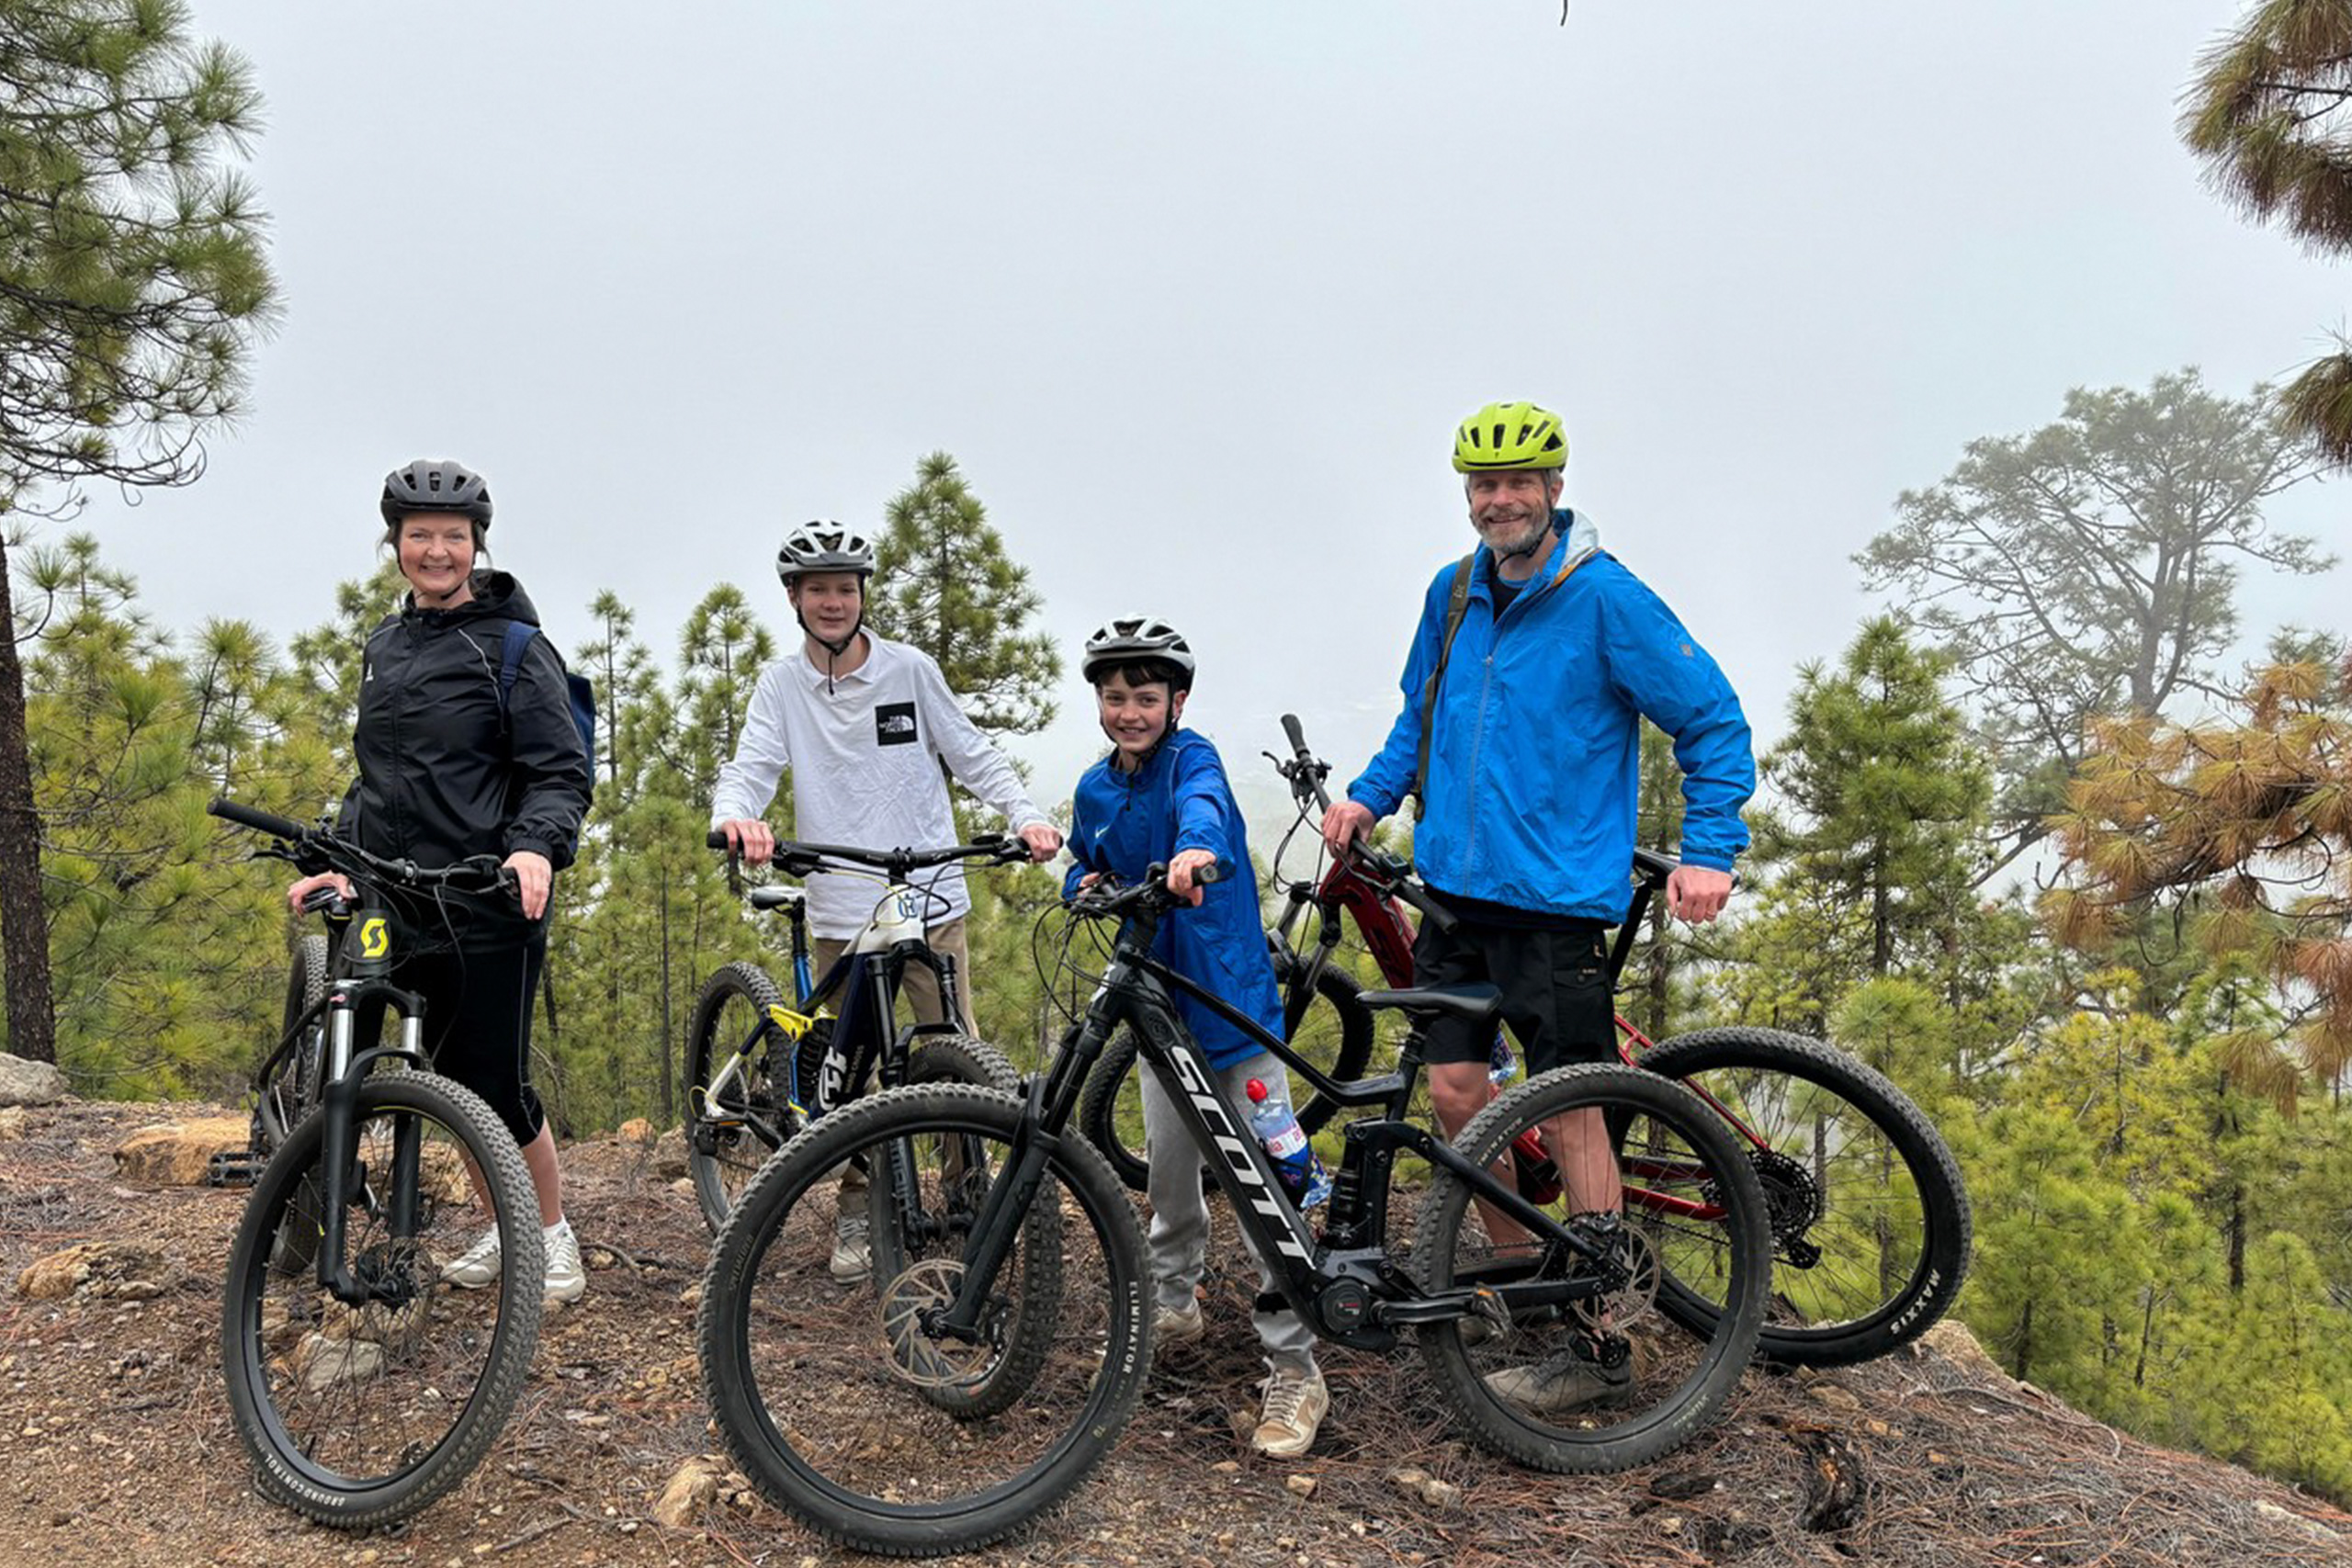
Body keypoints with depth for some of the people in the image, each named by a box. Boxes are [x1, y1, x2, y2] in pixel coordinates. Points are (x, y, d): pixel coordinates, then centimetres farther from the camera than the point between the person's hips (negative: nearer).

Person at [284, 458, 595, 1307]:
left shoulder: (514, 647, -5)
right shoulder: (383, 648, 16)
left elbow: (563, 773, -9)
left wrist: (537, 846, -27)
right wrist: (342, 860, 9)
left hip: (492, 905, -6)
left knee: (499, 1084, -5)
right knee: (453, 1077, 12)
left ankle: (555, 1236, 13)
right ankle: (502, 1228, 27)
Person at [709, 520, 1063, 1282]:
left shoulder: (910, 669, 1)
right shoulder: (782, 684, 3)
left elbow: (970, 754, 5)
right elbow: (751, 766, -5)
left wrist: (1024, 813, -12)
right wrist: (734, 815, -29)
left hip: (932, 905, 0)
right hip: (842, 914, 1)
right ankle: (855, 1213, 24)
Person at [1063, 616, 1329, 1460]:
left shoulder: (1192, 757, -12)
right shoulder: (1096, 790, 6)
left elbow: (1202, 801, -36)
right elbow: (1083, 866, 24)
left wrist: (1194, 847, -60)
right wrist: (1084, 884, -1)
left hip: (1234, 998, -6)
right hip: (1160, 1003, 6)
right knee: (1170, 1168, 17)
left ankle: (1294, 1368, -1)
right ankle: (1174, 1302, 39)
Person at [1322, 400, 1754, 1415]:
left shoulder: (1604, 598, -9)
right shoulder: (1454, 593, 9)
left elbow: (1713, 723, -5)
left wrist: (1709, 852, -13)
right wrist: (1371, 796, 9)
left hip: (1555, 900, -6)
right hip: (1455, 888, 6)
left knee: (1569, 1113, -2)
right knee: (1454, 1090, 6)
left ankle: (1599, 1349, 8)